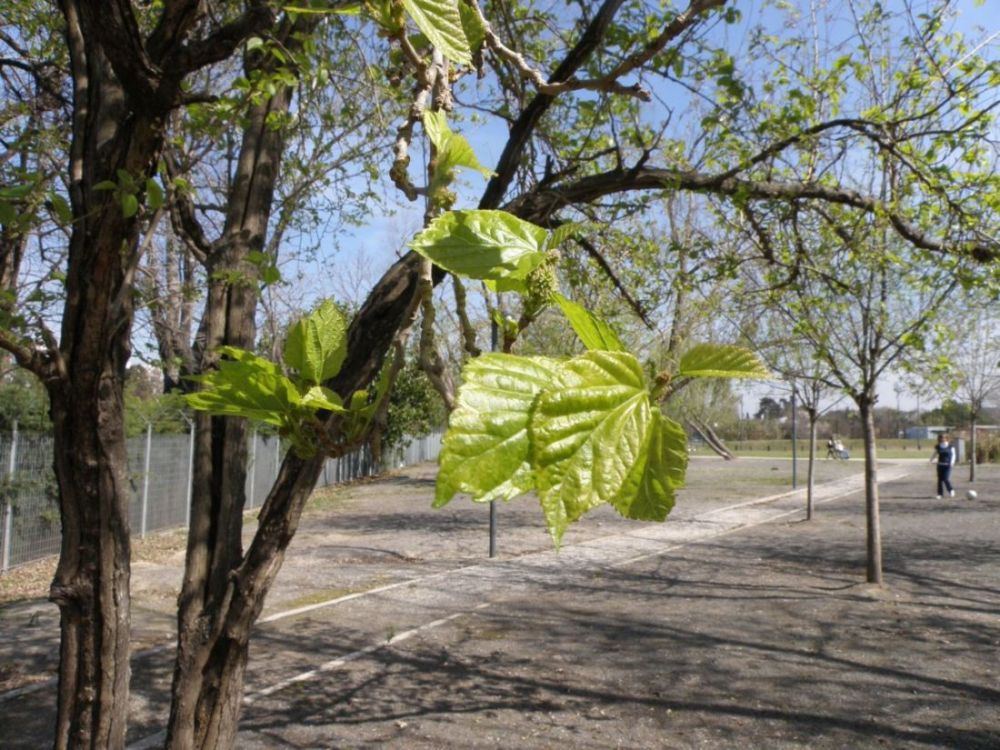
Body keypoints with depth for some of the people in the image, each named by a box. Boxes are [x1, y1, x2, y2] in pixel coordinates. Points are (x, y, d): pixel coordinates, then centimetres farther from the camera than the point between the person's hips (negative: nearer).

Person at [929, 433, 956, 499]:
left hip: (947, 465, -3)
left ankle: (951, 490, 15)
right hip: (940, 465, 3)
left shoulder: (950, 446, -2)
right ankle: (940, 494, 10)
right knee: (940, 479, 3)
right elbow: (935, 454, 10)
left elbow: (953, 454, 2)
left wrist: (952, 461, -11)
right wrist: (932, 460, -7)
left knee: (946, 479, -12)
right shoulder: (937, 447, 3)